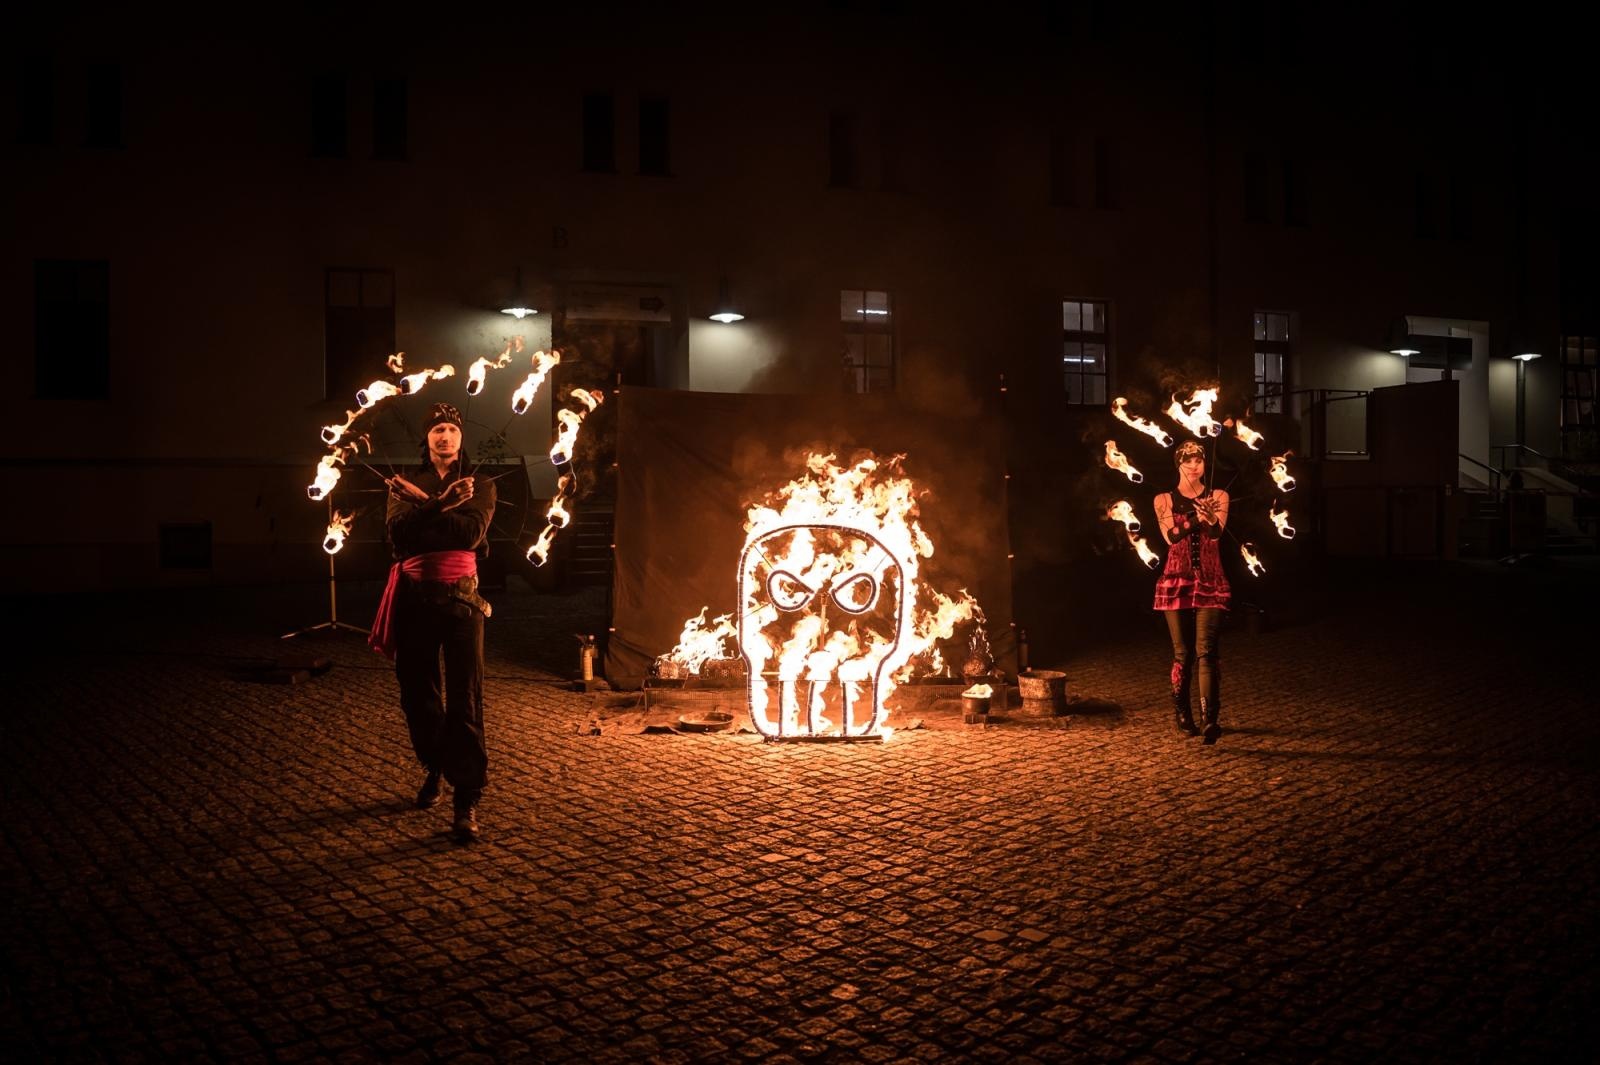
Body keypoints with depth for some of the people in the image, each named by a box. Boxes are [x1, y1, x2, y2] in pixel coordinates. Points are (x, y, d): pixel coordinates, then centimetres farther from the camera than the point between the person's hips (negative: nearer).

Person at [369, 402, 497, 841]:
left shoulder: (480, 486, 8)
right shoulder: (406, 485, 12)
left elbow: (472, 533, -11)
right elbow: (398, 534, -6)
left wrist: (422, 507, -9)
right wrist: (442, 505, -15)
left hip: (461, 598, -3)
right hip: (415, 598, 3)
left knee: (465, 699, -9)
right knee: (418, 692, 11)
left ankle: (467, 800, -10)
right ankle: (434, 767, 35)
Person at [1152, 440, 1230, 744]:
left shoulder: (1218, 496, 5)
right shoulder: (1164, 500, 5)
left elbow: (1216, 532, -12)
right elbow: (1171, 536, -12)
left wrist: (1209, 517, -36)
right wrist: (1196, 519, -30)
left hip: (1210, 582, 0)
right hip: (1177, 581, 1)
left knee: (1206, 650, -12)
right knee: (1183, 653, 4)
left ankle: (1211, 720, -15)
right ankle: (1183, 715, 20)